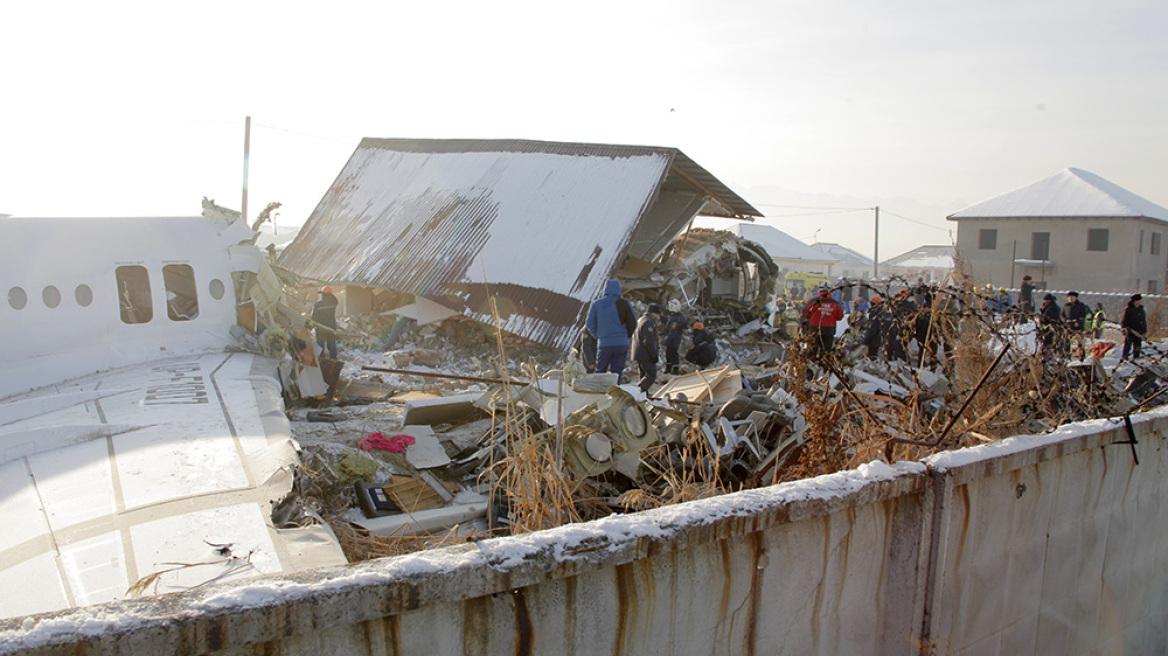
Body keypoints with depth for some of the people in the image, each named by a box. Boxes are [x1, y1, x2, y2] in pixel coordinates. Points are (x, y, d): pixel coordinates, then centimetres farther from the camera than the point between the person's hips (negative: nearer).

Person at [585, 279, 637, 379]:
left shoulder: (596, 304, 4)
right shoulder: (625, 304, 0)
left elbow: (590, 324, 3)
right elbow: (633, 324, -1)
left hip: (604, 344, 1)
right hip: (621, 343, -1)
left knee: (600, 370, 12)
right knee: (617, 371, 4)